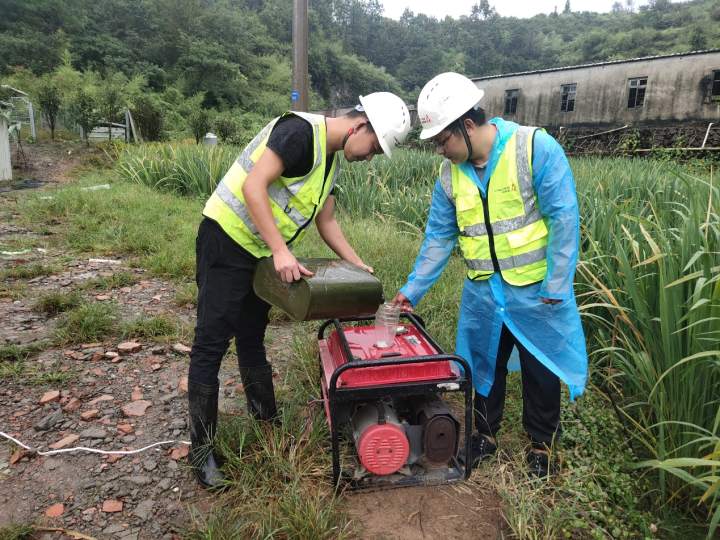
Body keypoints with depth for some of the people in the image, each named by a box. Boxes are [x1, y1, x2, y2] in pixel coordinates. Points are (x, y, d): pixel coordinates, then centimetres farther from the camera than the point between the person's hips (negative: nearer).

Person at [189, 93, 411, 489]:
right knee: (211, 345, -2)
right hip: (225, 239, -9)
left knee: (252, 341, 18)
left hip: (260, 254, 9)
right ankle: (201, 449, 10)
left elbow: (327, 223, 17)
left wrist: (358, 267, 12)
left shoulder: (332, 161, 12)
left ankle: (268, 423, 31)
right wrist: (281, 251, -30)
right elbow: (253, 186, -26)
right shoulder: (301, 130, -18)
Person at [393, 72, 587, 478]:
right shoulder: (451, 173, 1)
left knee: (540, 369, 11)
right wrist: (413, 289, 4)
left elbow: (564, 218, -14)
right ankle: (486, 435, 39)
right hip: (482, 292, 4)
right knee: (484, 366, 17)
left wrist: (556, 285, -15)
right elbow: (439, 236, 6)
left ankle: (542, 444, 35)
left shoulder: (536, 148, -15)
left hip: (536, 290, -4)